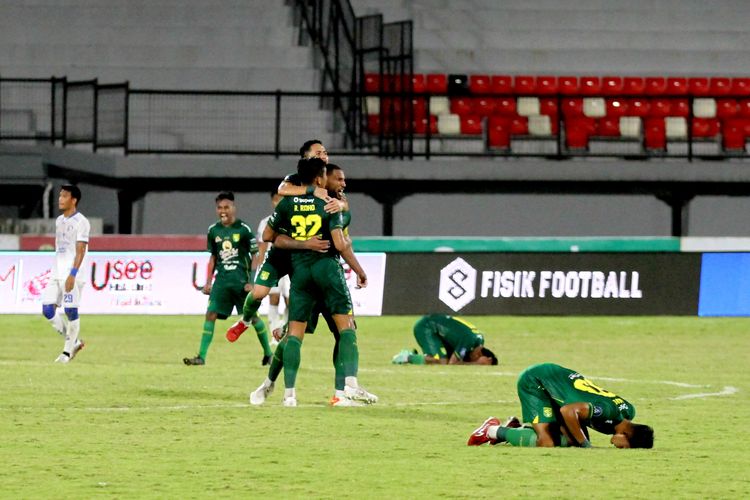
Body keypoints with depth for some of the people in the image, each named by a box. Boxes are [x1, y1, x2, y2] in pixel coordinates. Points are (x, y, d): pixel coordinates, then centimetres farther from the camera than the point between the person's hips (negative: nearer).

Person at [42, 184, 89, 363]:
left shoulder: (81, 222, -9)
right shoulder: (59, 221, 16)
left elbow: (80, 250, -15)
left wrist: (72, 274, -23)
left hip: (72, 274, -8)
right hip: (57, 274, 8)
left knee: (71, 312, -5)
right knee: (48, 310, 1)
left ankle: (68, 351, 5)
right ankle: (74, 342, 13)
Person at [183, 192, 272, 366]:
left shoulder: (243, 229, -6)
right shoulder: (213, 230, 7)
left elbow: (255, 256, -2)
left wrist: (251, 282, -8)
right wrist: (208, 282, 13)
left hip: (241, 278, -4)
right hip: (222, 278, 4)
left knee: (253, 316, 4)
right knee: (211, 314, -8)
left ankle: (268, 353, 21)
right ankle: (201, 356, -8)